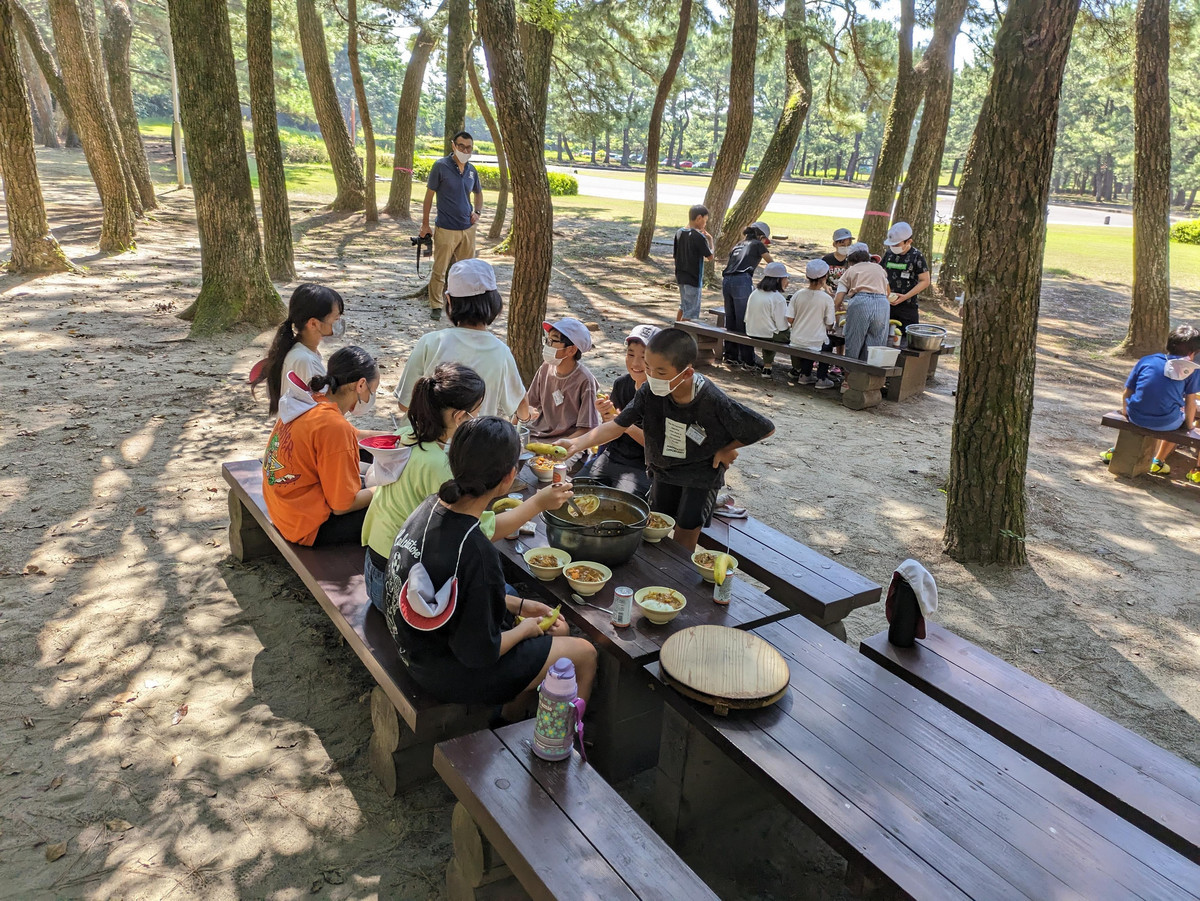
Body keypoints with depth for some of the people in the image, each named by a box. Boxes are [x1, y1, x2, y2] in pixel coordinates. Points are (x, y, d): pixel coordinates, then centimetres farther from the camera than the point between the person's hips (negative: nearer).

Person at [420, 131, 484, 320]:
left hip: (468, 228, 5)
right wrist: (425, 224, -5)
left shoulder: (471, 170, 7)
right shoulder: (441, 166, -7)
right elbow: (429, 195, -3)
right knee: (439, 270, -1)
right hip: (446, 229, -5)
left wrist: (477, 212, 7)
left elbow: (478, 192, 26)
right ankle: (436, 306, 12)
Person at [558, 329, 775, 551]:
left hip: (702, 474, -4)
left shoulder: (714, 403, -32)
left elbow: (766, 429, -19)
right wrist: (576, 443, -34)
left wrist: (727, 449, -11)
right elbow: (617, 426, -20)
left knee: (684, 537, -1)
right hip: (663, 470, 4)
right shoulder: (649, 392, -23)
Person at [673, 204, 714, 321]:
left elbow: (676, 254, 10)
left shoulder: (679, 233, 4)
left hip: (681, 277, 8)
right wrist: (710, 240, 1)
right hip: (693, 279, -8)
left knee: (684, 306, 23)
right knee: (691, 311, 0)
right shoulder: (699, 236, -18)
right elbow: (710, 256, -9)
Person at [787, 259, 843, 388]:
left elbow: (790, 319, -3)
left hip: (795, 341, 3)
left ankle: (805, 374, 36)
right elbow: (829, 325, -7)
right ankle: (822, 378, 25)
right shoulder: (827, 299, -13)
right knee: (828, 342, 29)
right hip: (817, 342, -3)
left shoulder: (798, 294, -6)